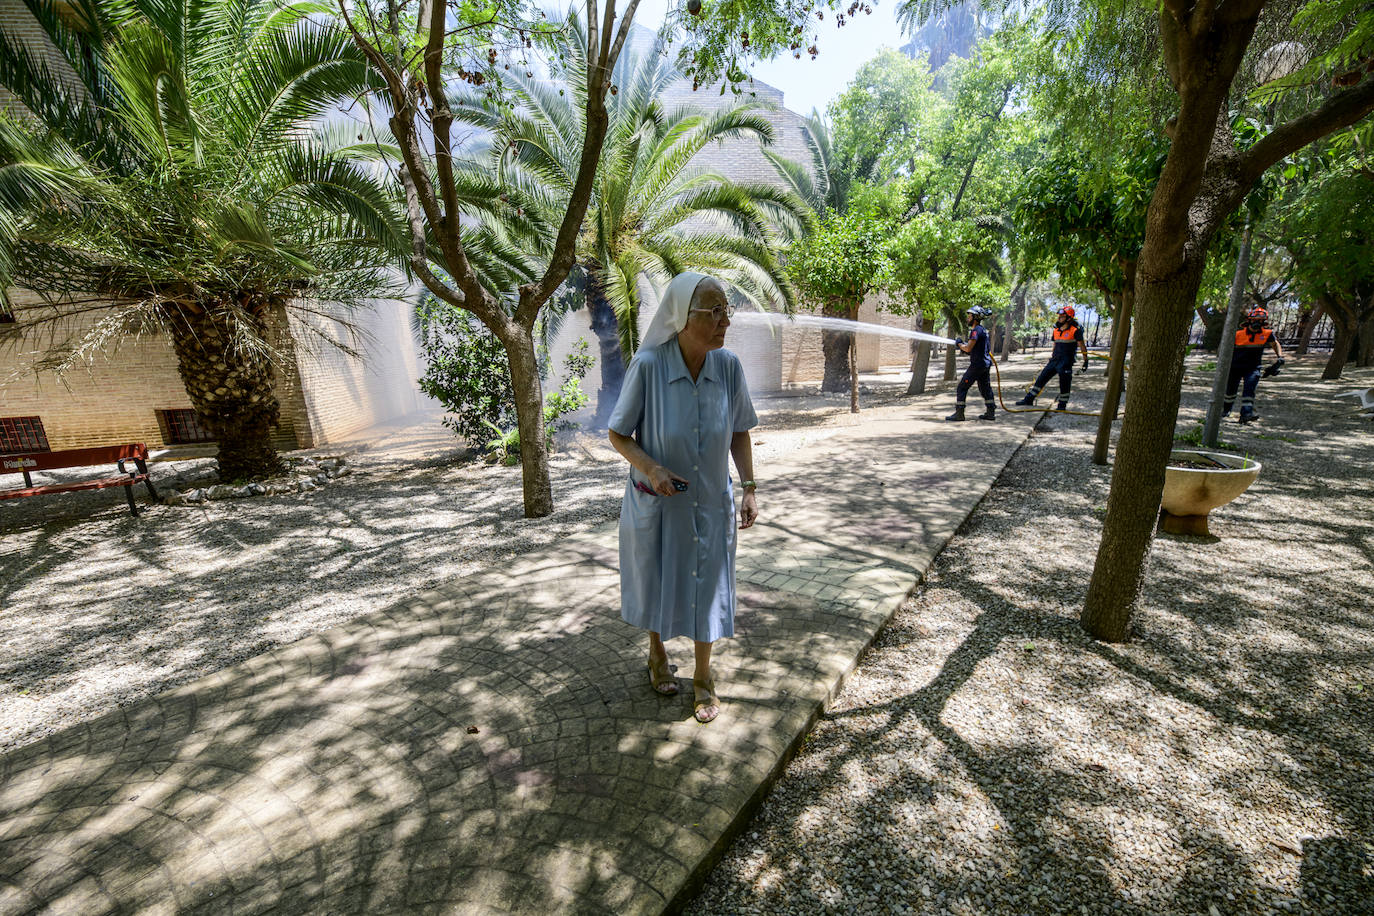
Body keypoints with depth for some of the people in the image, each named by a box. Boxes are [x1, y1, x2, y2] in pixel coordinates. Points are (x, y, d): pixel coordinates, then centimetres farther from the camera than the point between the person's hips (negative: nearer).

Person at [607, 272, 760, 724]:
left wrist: (749, 488, -5)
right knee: (656, 583, 20)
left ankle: (703, 680, 38)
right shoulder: (648, 365, -22)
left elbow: (740, 431, 1)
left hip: (710, 502, 2)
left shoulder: (728, 365, -13)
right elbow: (618, 434, -11)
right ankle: (657, 653, 52)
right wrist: (651, 468, -28)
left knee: (707, 588, 13)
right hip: (656, 502, -2)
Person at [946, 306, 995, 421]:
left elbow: (968, 348, -22)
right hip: (985, 364, 10)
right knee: (985, 388, 16)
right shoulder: (983, 330, 15)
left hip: (977, 365, -10)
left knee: (962, 387, -5)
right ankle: (991, 412, 19)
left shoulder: (976, 330, -16)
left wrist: (959, 344, -5)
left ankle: (959, 413, -5)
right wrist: (964, 344, 12)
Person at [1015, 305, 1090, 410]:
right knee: (1041, 378, 4)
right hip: (1054, 360, 7)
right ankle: (1029, 399, 9)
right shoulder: (1056, 330, 11)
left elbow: (1082, 347, -6)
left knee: (1064, 383, -4)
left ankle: (1062, 405, 9)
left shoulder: (1075, 330, -8)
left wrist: (1085, 361, -6)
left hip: (1066, 362, -7)